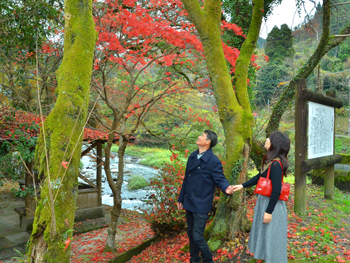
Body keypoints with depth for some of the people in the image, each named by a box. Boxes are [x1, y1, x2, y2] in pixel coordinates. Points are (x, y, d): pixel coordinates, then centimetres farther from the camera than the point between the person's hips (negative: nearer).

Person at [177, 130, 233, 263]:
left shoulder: (214, 160, -15)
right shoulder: (192, 156, 6)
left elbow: (219, 179, -13)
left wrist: (226, 187, -38)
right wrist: (181, 198, 16)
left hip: (201, 205, -7)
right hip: (189, 203, 7)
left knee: (198, 237, -3)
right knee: (191, 234, 18)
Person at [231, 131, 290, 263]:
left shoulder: (275, 164, -25)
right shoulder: (270, 161, 3)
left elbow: (276, 191, -25)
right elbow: (260, 176, 15)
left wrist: (269, 211, -20)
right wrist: (242, 185, 14)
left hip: (271, 204, -9)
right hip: (264, 201, 9)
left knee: (271, 237, 8)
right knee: (265, 234, 24)